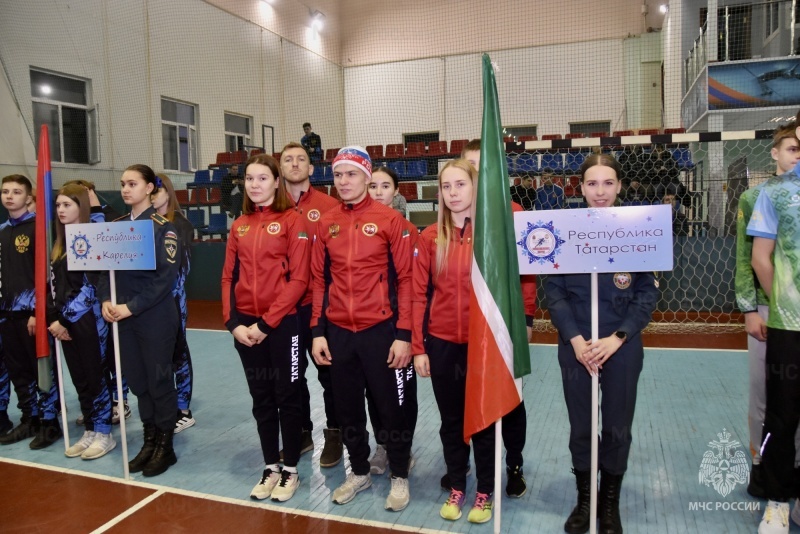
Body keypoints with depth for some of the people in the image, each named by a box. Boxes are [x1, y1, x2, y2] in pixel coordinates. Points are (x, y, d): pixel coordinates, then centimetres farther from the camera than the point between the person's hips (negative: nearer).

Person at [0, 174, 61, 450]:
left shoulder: (38, 227, -7)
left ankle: (49, 422, 11)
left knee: (42, 368, 1)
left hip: (32, 312, -7)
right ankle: (30, 419, 24)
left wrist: (38, 310, -16)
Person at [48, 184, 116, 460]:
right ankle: (90, 431, 23)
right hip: (65, 321, 7)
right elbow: (54, 284, 10)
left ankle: (104, 433, 13)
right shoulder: (59, 243, 13)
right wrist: (54, 318, 0)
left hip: (90, 320, -7)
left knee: (96, 375, 1)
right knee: (79, 377, 12)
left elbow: (91, 285, -14)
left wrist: (65, 317, -12)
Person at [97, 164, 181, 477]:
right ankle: (149, 442, 27)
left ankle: (165, 446, 18)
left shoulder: (163, 227, -8)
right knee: (137, 380, 12)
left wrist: (132, 307, -18)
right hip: (123, 316, 6)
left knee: (159, 380, 4)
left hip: (156, 317, -6)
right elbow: (106, 266, 11)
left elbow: (166, 276, -14)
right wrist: (106, 301, -6)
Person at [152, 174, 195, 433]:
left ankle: (183, 410, 12)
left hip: (172, 296, -5)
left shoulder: (180, 224, -4)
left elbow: (183, 263, -10)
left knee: (177, 349, 3)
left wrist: (172, 293, -16)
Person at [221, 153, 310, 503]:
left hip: (283, 324, -5)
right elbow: (228, 277, 10)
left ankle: (291, 470, 23)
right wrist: (233, 323, -3)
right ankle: (270, 467, 29)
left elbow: (298, 280, -13)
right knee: (261, 398, 14)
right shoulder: (239, 226, 10)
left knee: (287, 397, 7)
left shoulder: (292, 221, -6)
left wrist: (266, 323, -15)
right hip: (245, 325, 5)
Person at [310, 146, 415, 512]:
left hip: (380, 330, -4)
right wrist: (318, 332, 6)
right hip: (338, 332, 4)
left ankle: (399, 477, 29)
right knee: (347, 409, 16)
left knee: (391, 407, 9)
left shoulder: (390, 219, -6)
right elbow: (319, 280, 10)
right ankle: (359, 472, 37)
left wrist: (404, 335, -10)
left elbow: (405, 279, -7)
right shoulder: (326, 223, 6)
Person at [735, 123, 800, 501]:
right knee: (763, 393, 9)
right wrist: (749, 310, -5)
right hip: (768, 308, -1)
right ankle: (761, 464, 23)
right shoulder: (754, 197, 2)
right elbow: (744, 259, 0)